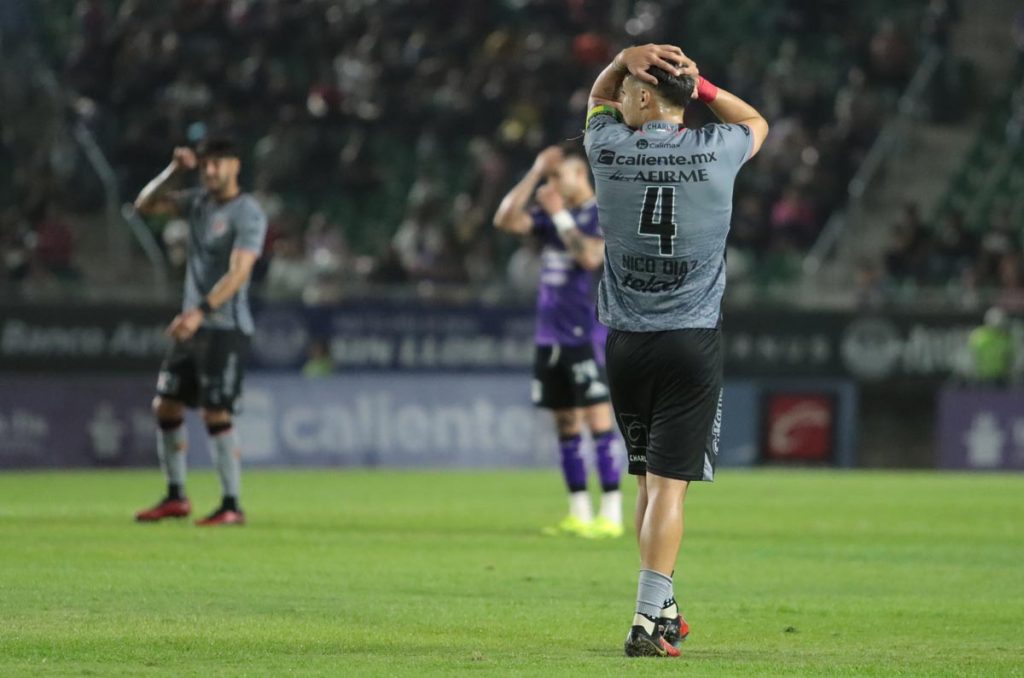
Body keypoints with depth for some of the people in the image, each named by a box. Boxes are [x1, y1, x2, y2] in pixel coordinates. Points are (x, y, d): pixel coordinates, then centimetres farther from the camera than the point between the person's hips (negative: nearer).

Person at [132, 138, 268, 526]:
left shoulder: (247, 214, -12)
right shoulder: (199, 202, 11)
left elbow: (238, 273, -23)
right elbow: (145, 205, 13)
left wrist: (201, 312, -33)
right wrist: (174, 171, -1)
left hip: (225, 328, -8)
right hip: (194, 325, 8)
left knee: (215, 413, -12)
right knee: (166, 406, 9)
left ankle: (232, 506, -7)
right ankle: (176, 498, 19)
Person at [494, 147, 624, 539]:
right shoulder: (551, 215, 14)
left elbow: (591, 256, -22)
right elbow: (505, 220, 3)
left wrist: (560, 215, -15)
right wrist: (535, 173, 1)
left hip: (587, 336, -8)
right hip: (550, 336, 8)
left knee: (598, 421, -10)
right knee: (566, 426, 8)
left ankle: (612, 514, -9)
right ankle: (580, 515, 13)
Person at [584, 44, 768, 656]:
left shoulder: (609, 148, -3)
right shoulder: (716, 152, -4)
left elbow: (598, 98, 21)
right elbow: (756, 122, 20)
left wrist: (626, 58, 2)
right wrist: (699, 85, 7)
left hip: (626, 344, 2)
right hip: (694, 341, -2)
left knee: (649, 478, 16)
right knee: (669, 483, -6)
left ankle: (663, 609, 24)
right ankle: (649, 621, -15)